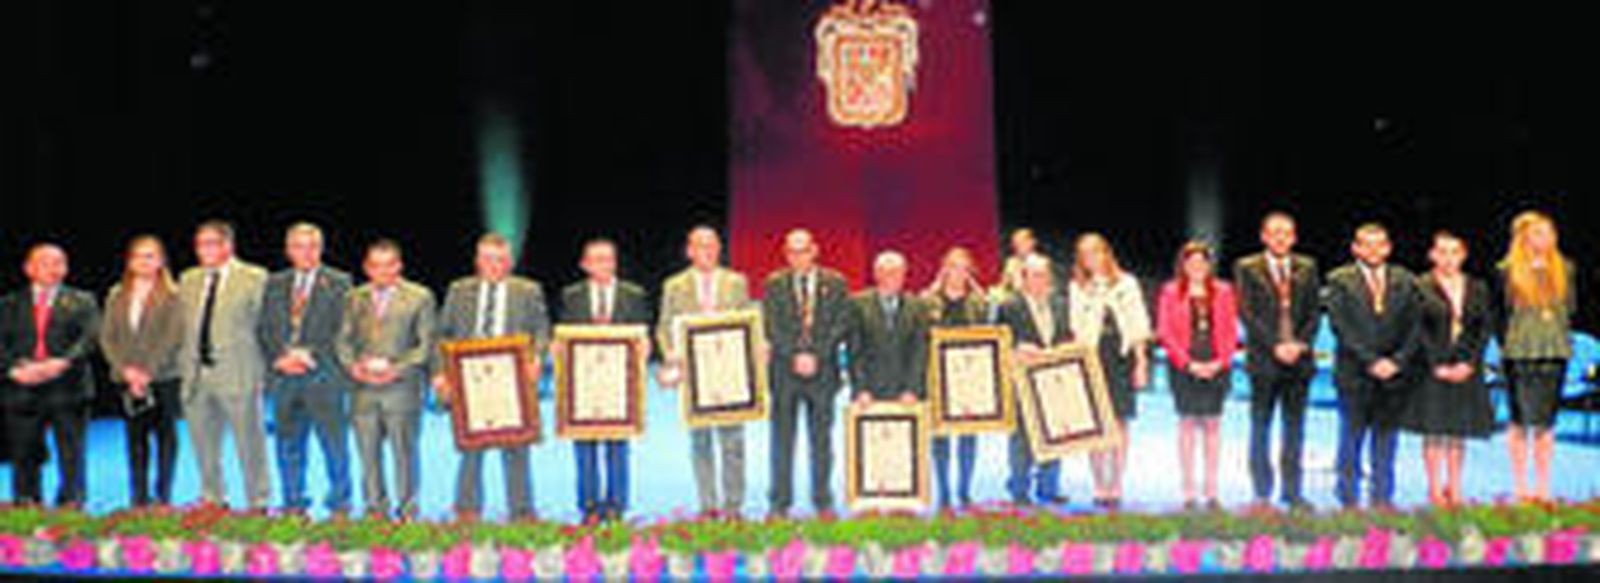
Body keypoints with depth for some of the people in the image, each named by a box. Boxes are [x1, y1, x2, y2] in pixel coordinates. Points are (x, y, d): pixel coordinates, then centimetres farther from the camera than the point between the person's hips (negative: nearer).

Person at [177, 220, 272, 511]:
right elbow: (182, 326, 19)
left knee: (250, 446, -2)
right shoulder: (188, 280, 16)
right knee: (204, 447, 10)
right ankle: (213, 501, 21)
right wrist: (184, 364, 10)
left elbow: (265, 324, -1)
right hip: (196, 378, 5)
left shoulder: (254, 278, -1)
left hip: (237, 377, -5)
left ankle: (258, 505, 6)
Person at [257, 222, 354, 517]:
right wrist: (279, 358, -6)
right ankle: (293, 505, 14)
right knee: (288, 447, 6)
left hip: (323, 377, -3)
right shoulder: (274, 284, 15)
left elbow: (342, 332, -3)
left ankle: (339, 506, 3)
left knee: (334, 446, -4)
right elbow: (264, 330, 11)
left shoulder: (338, 283, 4)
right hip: (284, 379, 4)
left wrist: (310, 355, -12)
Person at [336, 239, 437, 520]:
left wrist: (397, 369, -12)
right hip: (363, 390, 3)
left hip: (401, 389, -3)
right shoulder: (354, 298, 15)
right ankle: (375, 508, 14)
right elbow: (344, 340, 14)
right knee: (368, 453, 4)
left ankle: (407, 511, 7)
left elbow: (425, 345, 0)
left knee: (404, 452, -2)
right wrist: (353, 365, -5)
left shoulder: (419, 297, 4)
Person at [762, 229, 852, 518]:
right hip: (784, 370, 0)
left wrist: (816, 356, -11)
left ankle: (823, 502, 9)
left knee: (821, 438, 4)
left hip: (822, 370, 0)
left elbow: (841, 326, -1)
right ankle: (780, 504, 5)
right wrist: (795, 356, -11)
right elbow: (771, 328, 0)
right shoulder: (774, 284, 6)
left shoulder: (835, 283, 6)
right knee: (782, 439, 0)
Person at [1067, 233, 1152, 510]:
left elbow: (1138, 325, 8)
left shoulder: (1127, 284, 9)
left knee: (1120, 422, -2)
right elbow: (1075, 330, 8)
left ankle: (1116, 486, 2)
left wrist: (1141, 362, 2)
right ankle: (1100, 487, 2)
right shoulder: (1077, 288, 11)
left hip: (1122, 356, 0)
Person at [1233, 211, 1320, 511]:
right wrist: (1275, 346, -14)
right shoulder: (1247, 269, 2)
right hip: (1264, 360, -3)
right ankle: (1262, 494, 7)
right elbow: (1247, 314, -5)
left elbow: (1314, 311, 8)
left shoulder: (1307, 268, 11)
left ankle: (1292, 492, 11)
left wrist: (1300, 344, -8)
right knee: (1261, 428, 2)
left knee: (1294, 427, 6)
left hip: (1299, 359, 3)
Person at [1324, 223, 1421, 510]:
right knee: (1352, 440, 1)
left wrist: (1397, 361, -8)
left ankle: (1382, 499, 10)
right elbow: (1341, 327, -7)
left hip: (1394, 374, 2)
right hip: (1354, 374, -2)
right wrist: (1371, 360, -13)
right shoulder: (1340, 280, 1)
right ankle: (1349, 499, 7)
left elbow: (1414, 327, 7)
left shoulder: (1405, 281, 10)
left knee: (1385, 439, 5)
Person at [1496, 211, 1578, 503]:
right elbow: (1502, 312, 2)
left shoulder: (1565, 269, 11)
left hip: (1555, 350, 3)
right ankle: (1519, 487, 5)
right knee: (1520, 420, -1)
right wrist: (1506, 344, -3)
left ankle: (1543, 487, 9)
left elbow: (1571, 308, 15)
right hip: (1520, 351, -3)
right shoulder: (1509, 270, 0)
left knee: (1546, 422, 5)